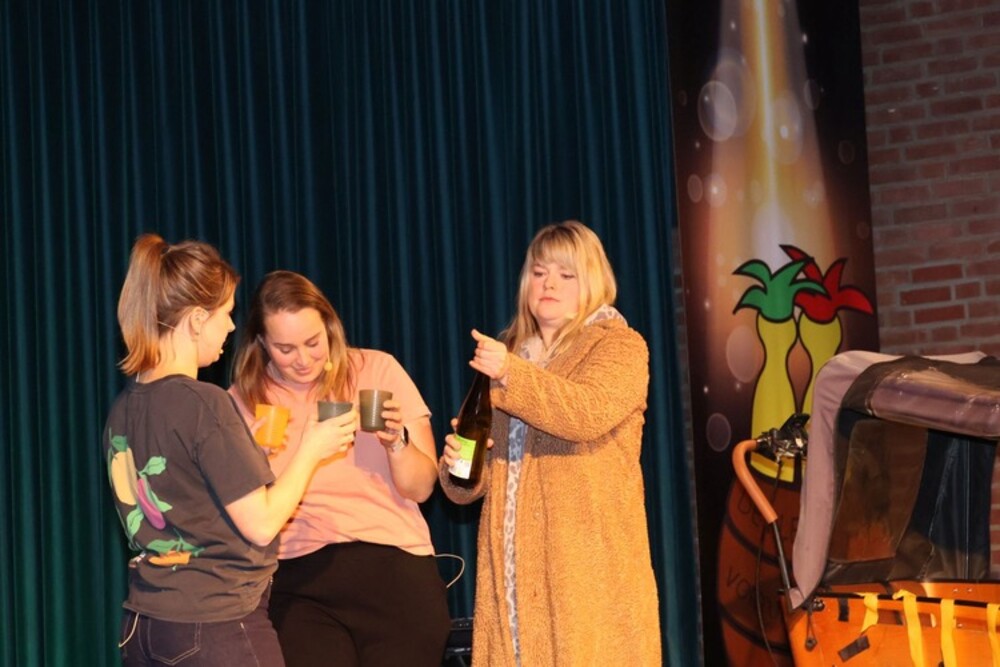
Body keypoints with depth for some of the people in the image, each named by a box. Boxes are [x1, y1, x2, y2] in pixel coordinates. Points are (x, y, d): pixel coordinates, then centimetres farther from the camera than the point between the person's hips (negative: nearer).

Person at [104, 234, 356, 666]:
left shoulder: (123, 408, 6)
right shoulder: (204, 404, -17)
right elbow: (261, 524, -14)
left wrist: (245, 459, 22)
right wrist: (311, 449, -1)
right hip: (216, 629, -8)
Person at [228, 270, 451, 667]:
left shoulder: (377, 370, 4)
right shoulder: (244, 401, 7)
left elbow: (420, 488, 3)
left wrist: (396, 441, -15)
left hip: (394, 569, 0)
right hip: (298, 581, 0)